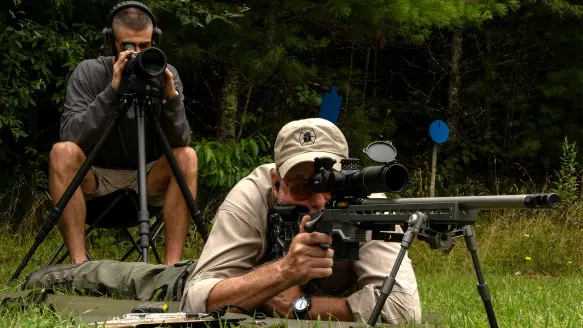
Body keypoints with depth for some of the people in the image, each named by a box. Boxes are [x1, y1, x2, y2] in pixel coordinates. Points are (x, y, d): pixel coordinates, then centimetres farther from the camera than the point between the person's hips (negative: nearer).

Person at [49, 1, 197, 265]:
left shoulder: (166, 75, -6)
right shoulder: (89, 72, -11)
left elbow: (179, 142, -17)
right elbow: (71, 136, -26)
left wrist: (172, 96, -33)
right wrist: (112, 90, -34)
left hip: (148, 179, 1)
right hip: (96, 177, -1)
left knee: (186, 157, -26)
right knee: (63, 152, -29)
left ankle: (172, 265, -28)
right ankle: (79, 263, -31)